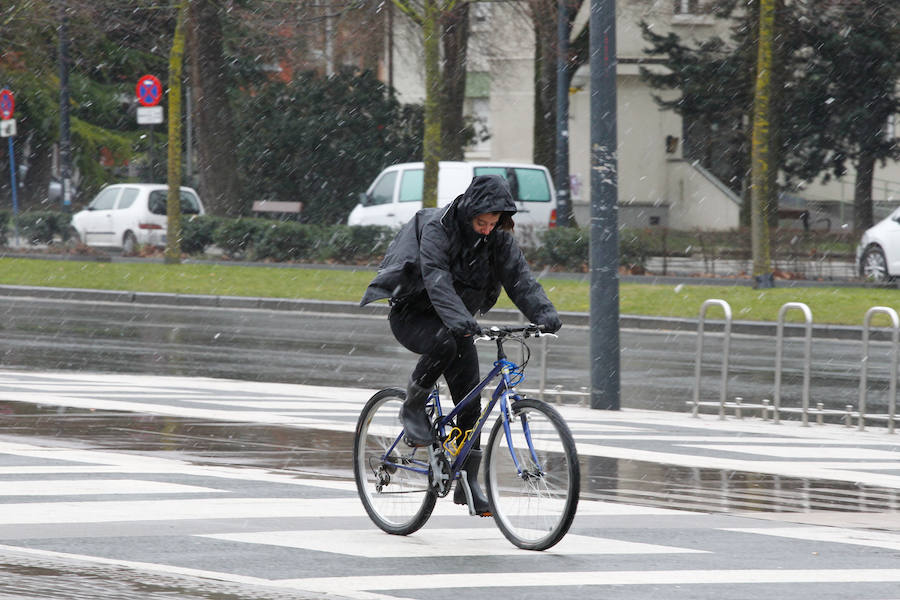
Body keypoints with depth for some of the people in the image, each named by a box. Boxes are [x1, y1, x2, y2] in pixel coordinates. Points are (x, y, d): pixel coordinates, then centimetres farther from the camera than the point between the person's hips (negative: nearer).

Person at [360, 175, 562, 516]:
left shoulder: (498, 238, -6)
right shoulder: (437, 229, -22)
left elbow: (519, 276, -16)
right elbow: (436, 278, -35)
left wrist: (543, 313, -35)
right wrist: (458, 318, -51)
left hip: (456, 323, 6)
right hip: (412, 317, -6)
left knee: (470, 400, -3)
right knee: (444, 343, -39)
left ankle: (467, 481, 5)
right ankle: (412, 408, -15)